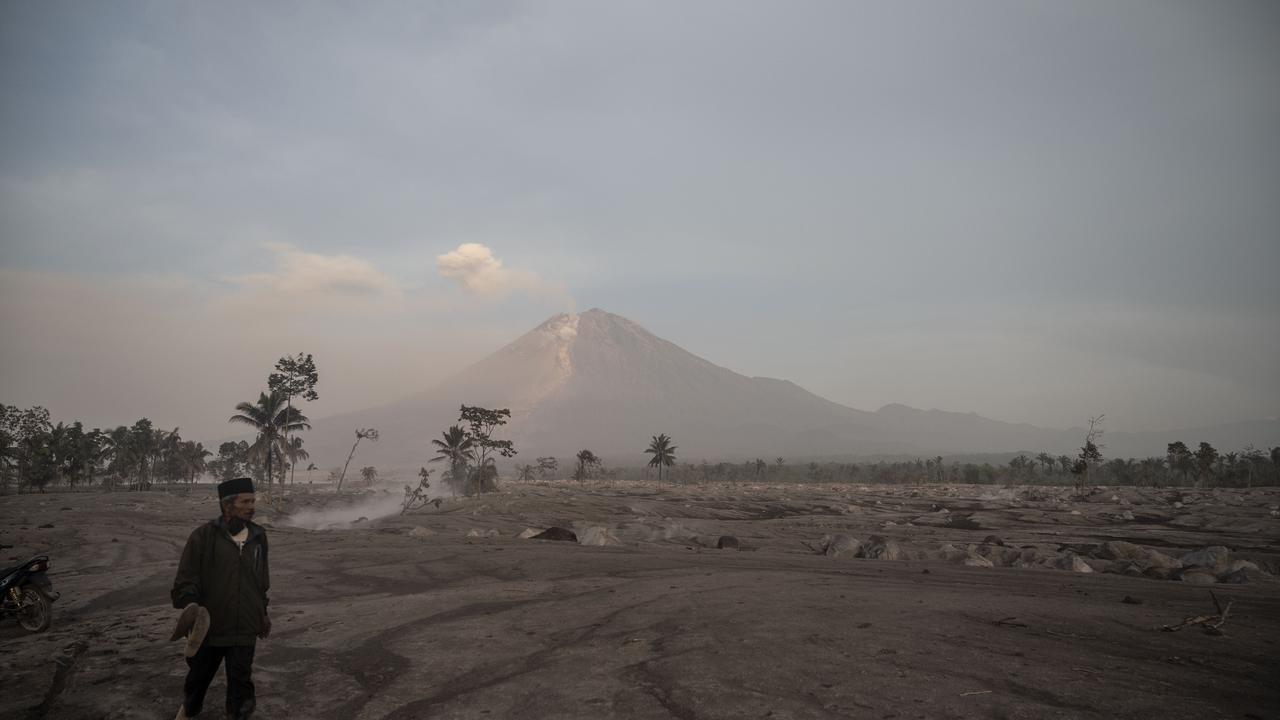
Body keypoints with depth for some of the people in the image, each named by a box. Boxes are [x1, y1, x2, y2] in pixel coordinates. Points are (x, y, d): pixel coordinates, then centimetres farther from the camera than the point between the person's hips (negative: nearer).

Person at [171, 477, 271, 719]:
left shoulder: (258, 536, 4)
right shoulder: (203, 536, -11)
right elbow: (186, 575, -9)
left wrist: (263, 612, 20)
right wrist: (188, 602, -26)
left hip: (245, 627, 2)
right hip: (208, 624, -2)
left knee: (241, 677, 4)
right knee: (200, 672, 20)